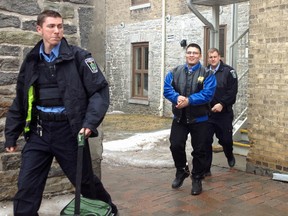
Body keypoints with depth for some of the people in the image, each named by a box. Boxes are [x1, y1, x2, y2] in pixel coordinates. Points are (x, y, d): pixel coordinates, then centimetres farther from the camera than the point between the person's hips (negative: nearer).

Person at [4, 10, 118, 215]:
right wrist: (11, 134, 14)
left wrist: (90, 122, -23)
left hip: (69, 130, -3)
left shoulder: (78, 57, -6)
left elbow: (100, 91, -10)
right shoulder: (32, 60, 7)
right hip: (39, 131, 3)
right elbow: (20, 102, 14)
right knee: (27, 187, 1)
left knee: (85, 181, 12)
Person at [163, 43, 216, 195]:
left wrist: (189, 100, -24)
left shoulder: (207, 74, -3)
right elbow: (167, 89, -4)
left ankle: (197, 179, 23)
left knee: (199, 150, 6)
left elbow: (207, 94, -16)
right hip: (179, 118, 2)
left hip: (199, 119, -2)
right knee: (176, 146, 0)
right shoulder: (174, 72, 6)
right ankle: (182, 171, 27)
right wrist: (177, 97, -24)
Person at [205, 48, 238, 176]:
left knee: (226, 139, 8)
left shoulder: (228, 71, -1)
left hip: (224, 113, -1)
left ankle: (230, 156, 42)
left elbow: (232, 91, -9)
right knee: (206, 141, 0)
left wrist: (222, 104, -18)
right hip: (207, 113, 2)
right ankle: (206, 169, 9)